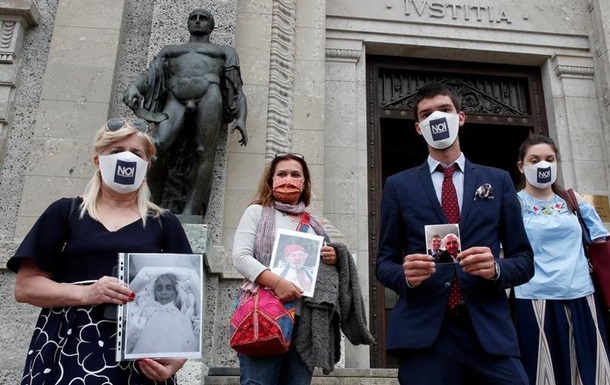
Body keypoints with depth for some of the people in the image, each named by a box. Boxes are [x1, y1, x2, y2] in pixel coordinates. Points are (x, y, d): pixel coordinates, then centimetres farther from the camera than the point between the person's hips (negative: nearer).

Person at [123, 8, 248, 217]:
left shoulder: (225, 51, 31)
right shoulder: (169, 50, 36)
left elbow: (237, 90, 18)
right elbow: (149, 75, 20)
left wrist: (241, 119, -1)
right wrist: (133, 87, -5)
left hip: (209, 93, -1)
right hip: (176, 99, 1)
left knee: (203, 153, -22)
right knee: (159, 145, -25)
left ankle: (189, 214, -27)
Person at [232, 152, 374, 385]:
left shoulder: (314, 225, 21)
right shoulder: (257, 212, 10)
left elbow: (324, 270, 27)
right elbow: (241, 256, -3)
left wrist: (335, 259, 3)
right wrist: (276, 282, -17)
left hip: (307, 317, 4)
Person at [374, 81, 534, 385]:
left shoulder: (498, 181, 12)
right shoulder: (398, 185, 9)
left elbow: (524, 260, 11)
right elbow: (384, 262, 8)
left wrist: (496, 269, -11)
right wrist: (406, 275, -14)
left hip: (490, 331, 1)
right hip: (422, 333, 0)